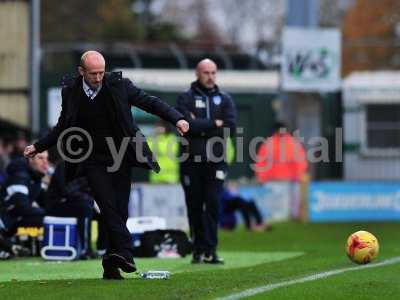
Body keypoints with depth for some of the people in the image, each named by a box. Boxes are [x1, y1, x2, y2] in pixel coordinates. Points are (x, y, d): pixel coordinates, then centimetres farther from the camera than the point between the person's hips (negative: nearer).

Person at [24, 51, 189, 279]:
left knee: (120, 210, -1)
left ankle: (112, 265, 6)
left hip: (121, 157, 0)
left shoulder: (119, 85, -6)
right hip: (93, 160, 0)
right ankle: (125, 252, -24)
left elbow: (150, 102, -3)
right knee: (108, 206, -17)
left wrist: (176, 119, -16)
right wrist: (39, 147, 15)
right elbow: (63, 127, 15)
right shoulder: (70, 92, 0)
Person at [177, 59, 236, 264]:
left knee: (213, 205, -8)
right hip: (191, 162, -1)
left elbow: (230, 127, -3)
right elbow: (188, 125, -11)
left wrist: (201, 127, -7)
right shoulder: (186, 99, 6)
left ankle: (210, 250, -10)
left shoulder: (224, 99, 12)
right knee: (194, 206, 3)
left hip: (215, 162, 1)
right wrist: (214, 124, -6)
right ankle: (198, 249, 10)